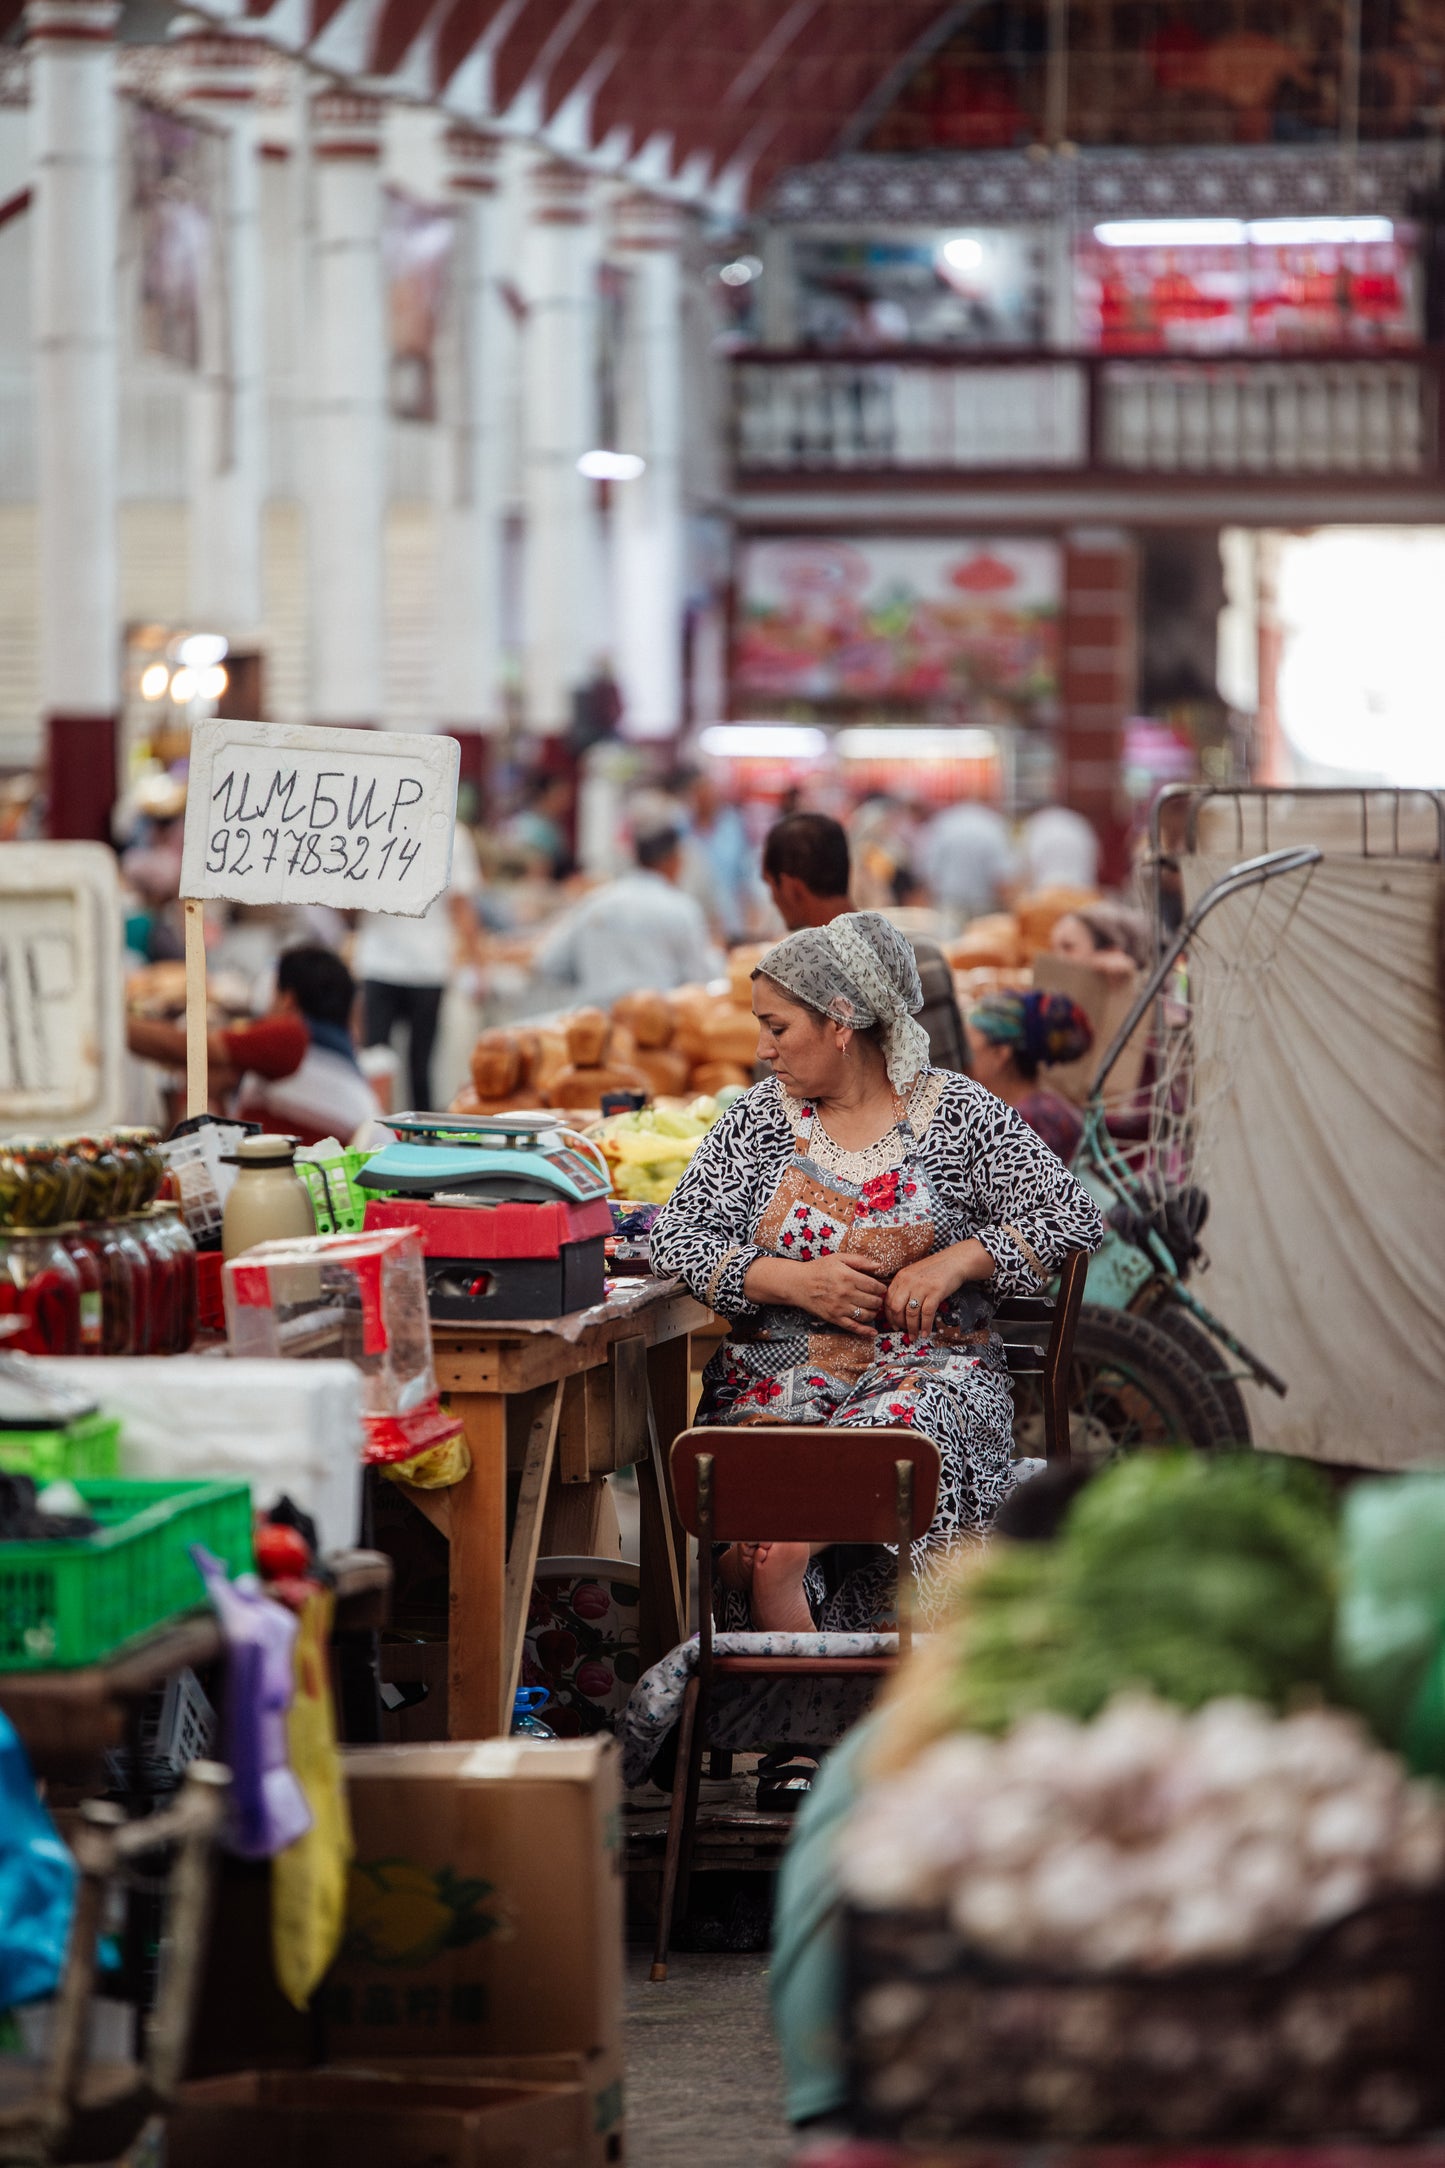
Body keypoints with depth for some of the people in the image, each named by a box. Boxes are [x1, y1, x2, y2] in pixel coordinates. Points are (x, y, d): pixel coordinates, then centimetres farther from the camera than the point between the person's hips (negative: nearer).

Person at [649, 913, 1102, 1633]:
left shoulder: (954, 1113, 5)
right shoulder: (760, 1116, 13)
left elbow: (1074, 1218, 2)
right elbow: (678, 1236, 5)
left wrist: (956, 1261, -11)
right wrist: (795, 1282, -9)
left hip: (923, 1369, -2)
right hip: (774, 1376, 2)